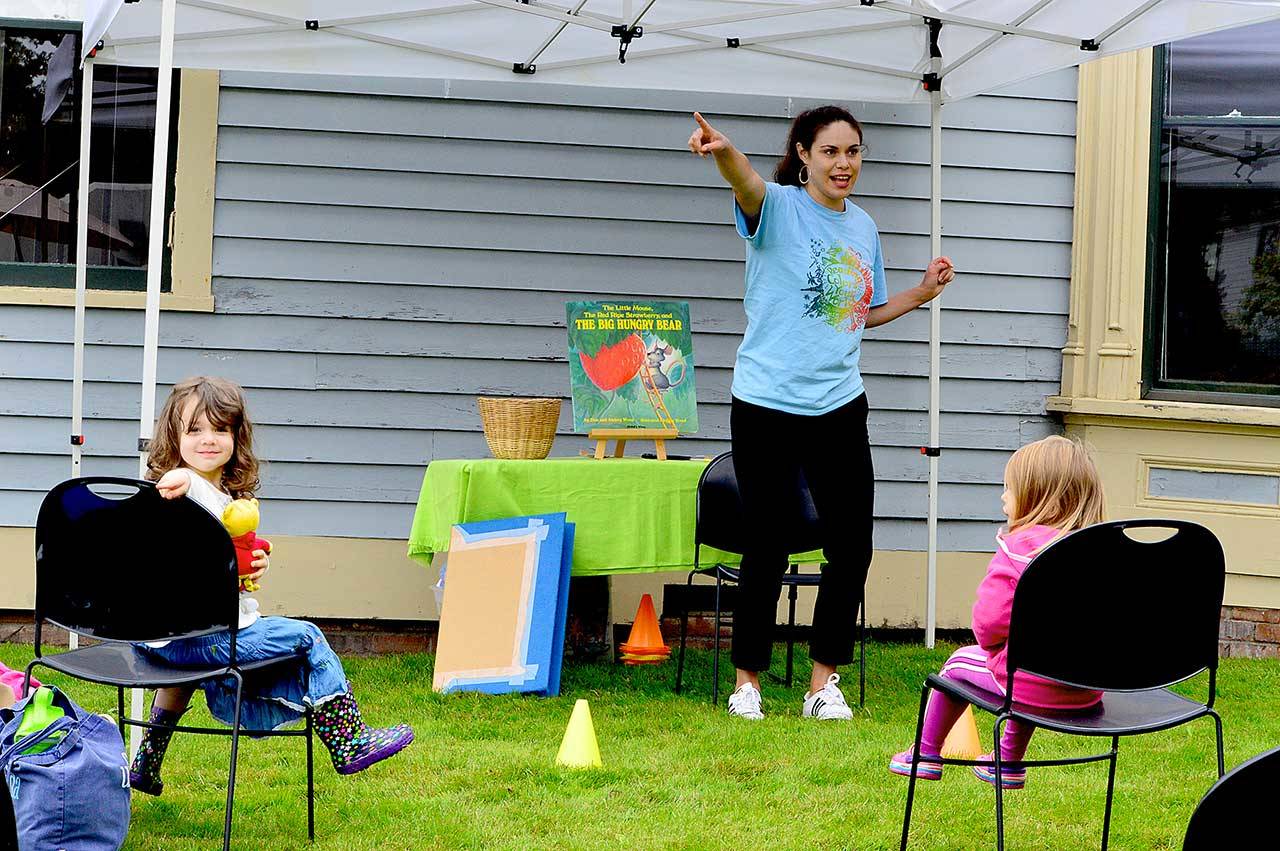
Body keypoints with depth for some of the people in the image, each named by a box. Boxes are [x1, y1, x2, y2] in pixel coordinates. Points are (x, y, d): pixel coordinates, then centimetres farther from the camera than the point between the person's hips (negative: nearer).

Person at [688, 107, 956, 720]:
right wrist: (723, 152, -54)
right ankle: (747, 681, 15)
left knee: (851, 550, 3)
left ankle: (823, 683, 15)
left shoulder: (863, 228, 12)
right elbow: (747, 185, -31)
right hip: (766, 405, -5)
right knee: (766, 550, 1)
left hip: (840, 408, 5)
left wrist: (923, 292, 11)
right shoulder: (778, 207, -6)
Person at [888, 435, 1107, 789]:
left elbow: (990, 621, -17)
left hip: (1033, 685, -6)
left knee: (960, 662, 22)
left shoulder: (1016, 547, -14)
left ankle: (927, 755, 38)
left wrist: (989, 641, 7)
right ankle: (1009, 762, 49)